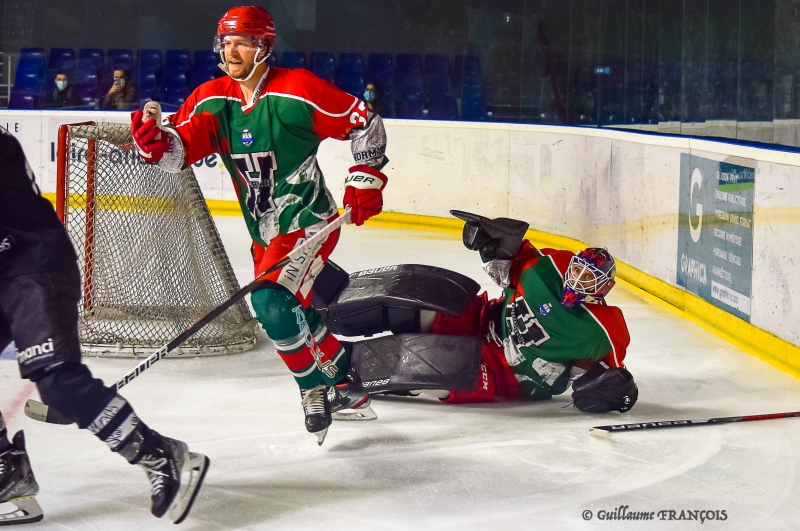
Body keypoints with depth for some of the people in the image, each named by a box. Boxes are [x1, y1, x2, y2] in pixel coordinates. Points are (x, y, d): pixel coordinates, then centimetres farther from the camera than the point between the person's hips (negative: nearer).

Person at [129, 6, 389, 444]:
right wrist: (156, 142, -33)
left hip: (308, 222, -7)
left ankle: (315, 387, -3)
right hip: (265, 231, 7)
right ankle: (347, 384, 40)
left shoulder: (298, 91, -18)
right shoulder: (212, 99, -2)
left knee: (271, 303, -24)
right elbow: (180, 150, -12)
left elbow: (364, 123, -11)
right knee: (294, 316, 18)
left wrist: (365, 179, -14)